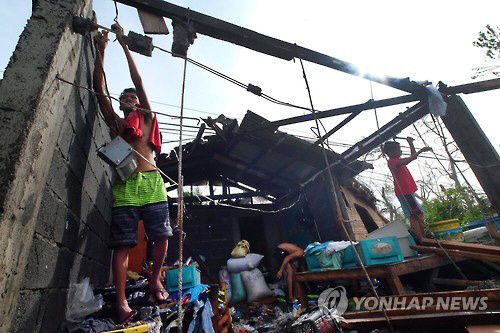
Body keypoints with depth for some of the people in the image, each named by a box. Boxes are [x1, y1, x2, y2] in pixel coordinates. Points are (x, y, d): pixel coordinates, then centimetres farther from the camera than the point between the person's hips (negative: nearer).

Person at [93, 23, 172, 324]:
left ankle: (155, 280, 21)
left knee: (161, 237, -3)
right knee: (123, 244, -3)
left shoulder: (147, 118, 18)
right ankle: (121, 302, 5)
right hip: (124, 187, 1)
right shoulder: (115, 122, 22)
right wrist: (101, 50, 18)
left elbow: (138, 81, 13)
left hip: (151, 184, -1)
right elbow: (100, 88, 17)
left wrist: (124, 44, 17)